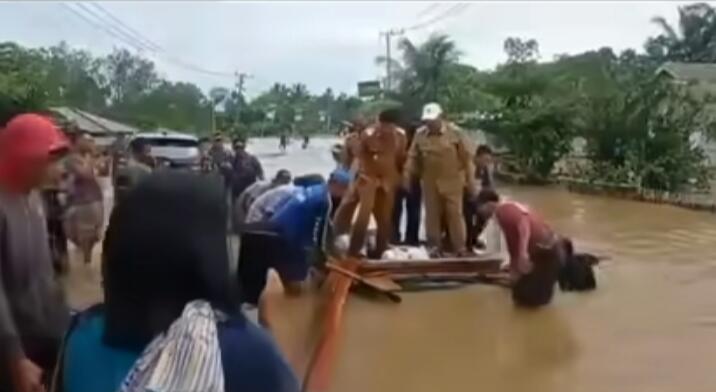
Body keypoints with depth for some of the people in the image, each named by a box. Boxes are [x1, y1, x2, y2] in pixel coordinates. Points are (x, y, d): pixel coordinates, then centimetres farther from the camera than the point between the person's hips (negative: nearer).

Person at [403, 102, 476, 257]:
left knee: (455, 213, -1)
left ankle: (460, 246, 6)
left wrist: (470, 179, -5)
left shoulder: (455, 132, -6)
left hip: (452, 181, -3)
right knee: (432, 214, 7)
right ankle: (435, 245, 17)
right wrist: (407, 177, 0)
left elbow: (467, 157, -4)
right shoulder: (420, 134, 1)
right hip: (430, 182, 3)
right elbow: (413, 157, 5)